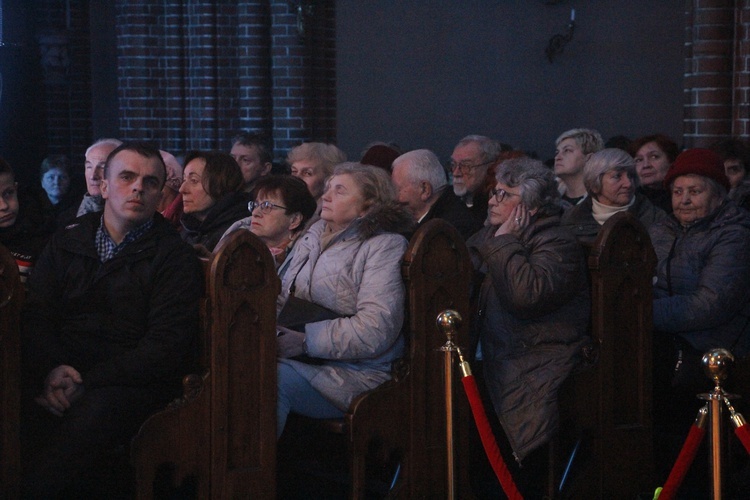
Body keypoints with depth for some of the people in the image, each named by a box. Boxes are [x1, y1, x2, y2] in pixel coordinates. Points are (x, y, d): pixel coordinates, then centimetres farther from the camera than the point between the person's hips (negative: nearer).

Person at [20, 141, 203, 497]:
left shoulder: (176, 258, 5)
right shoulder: (66, 244, 18)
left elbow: (166, 346, -6)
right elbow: (34, 316, 9)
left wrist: (86, 382, -14)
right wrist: (50, 370, -13)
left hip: (130, 383, -3)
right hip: (58, 372, 3)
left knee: (93, 412, -37)